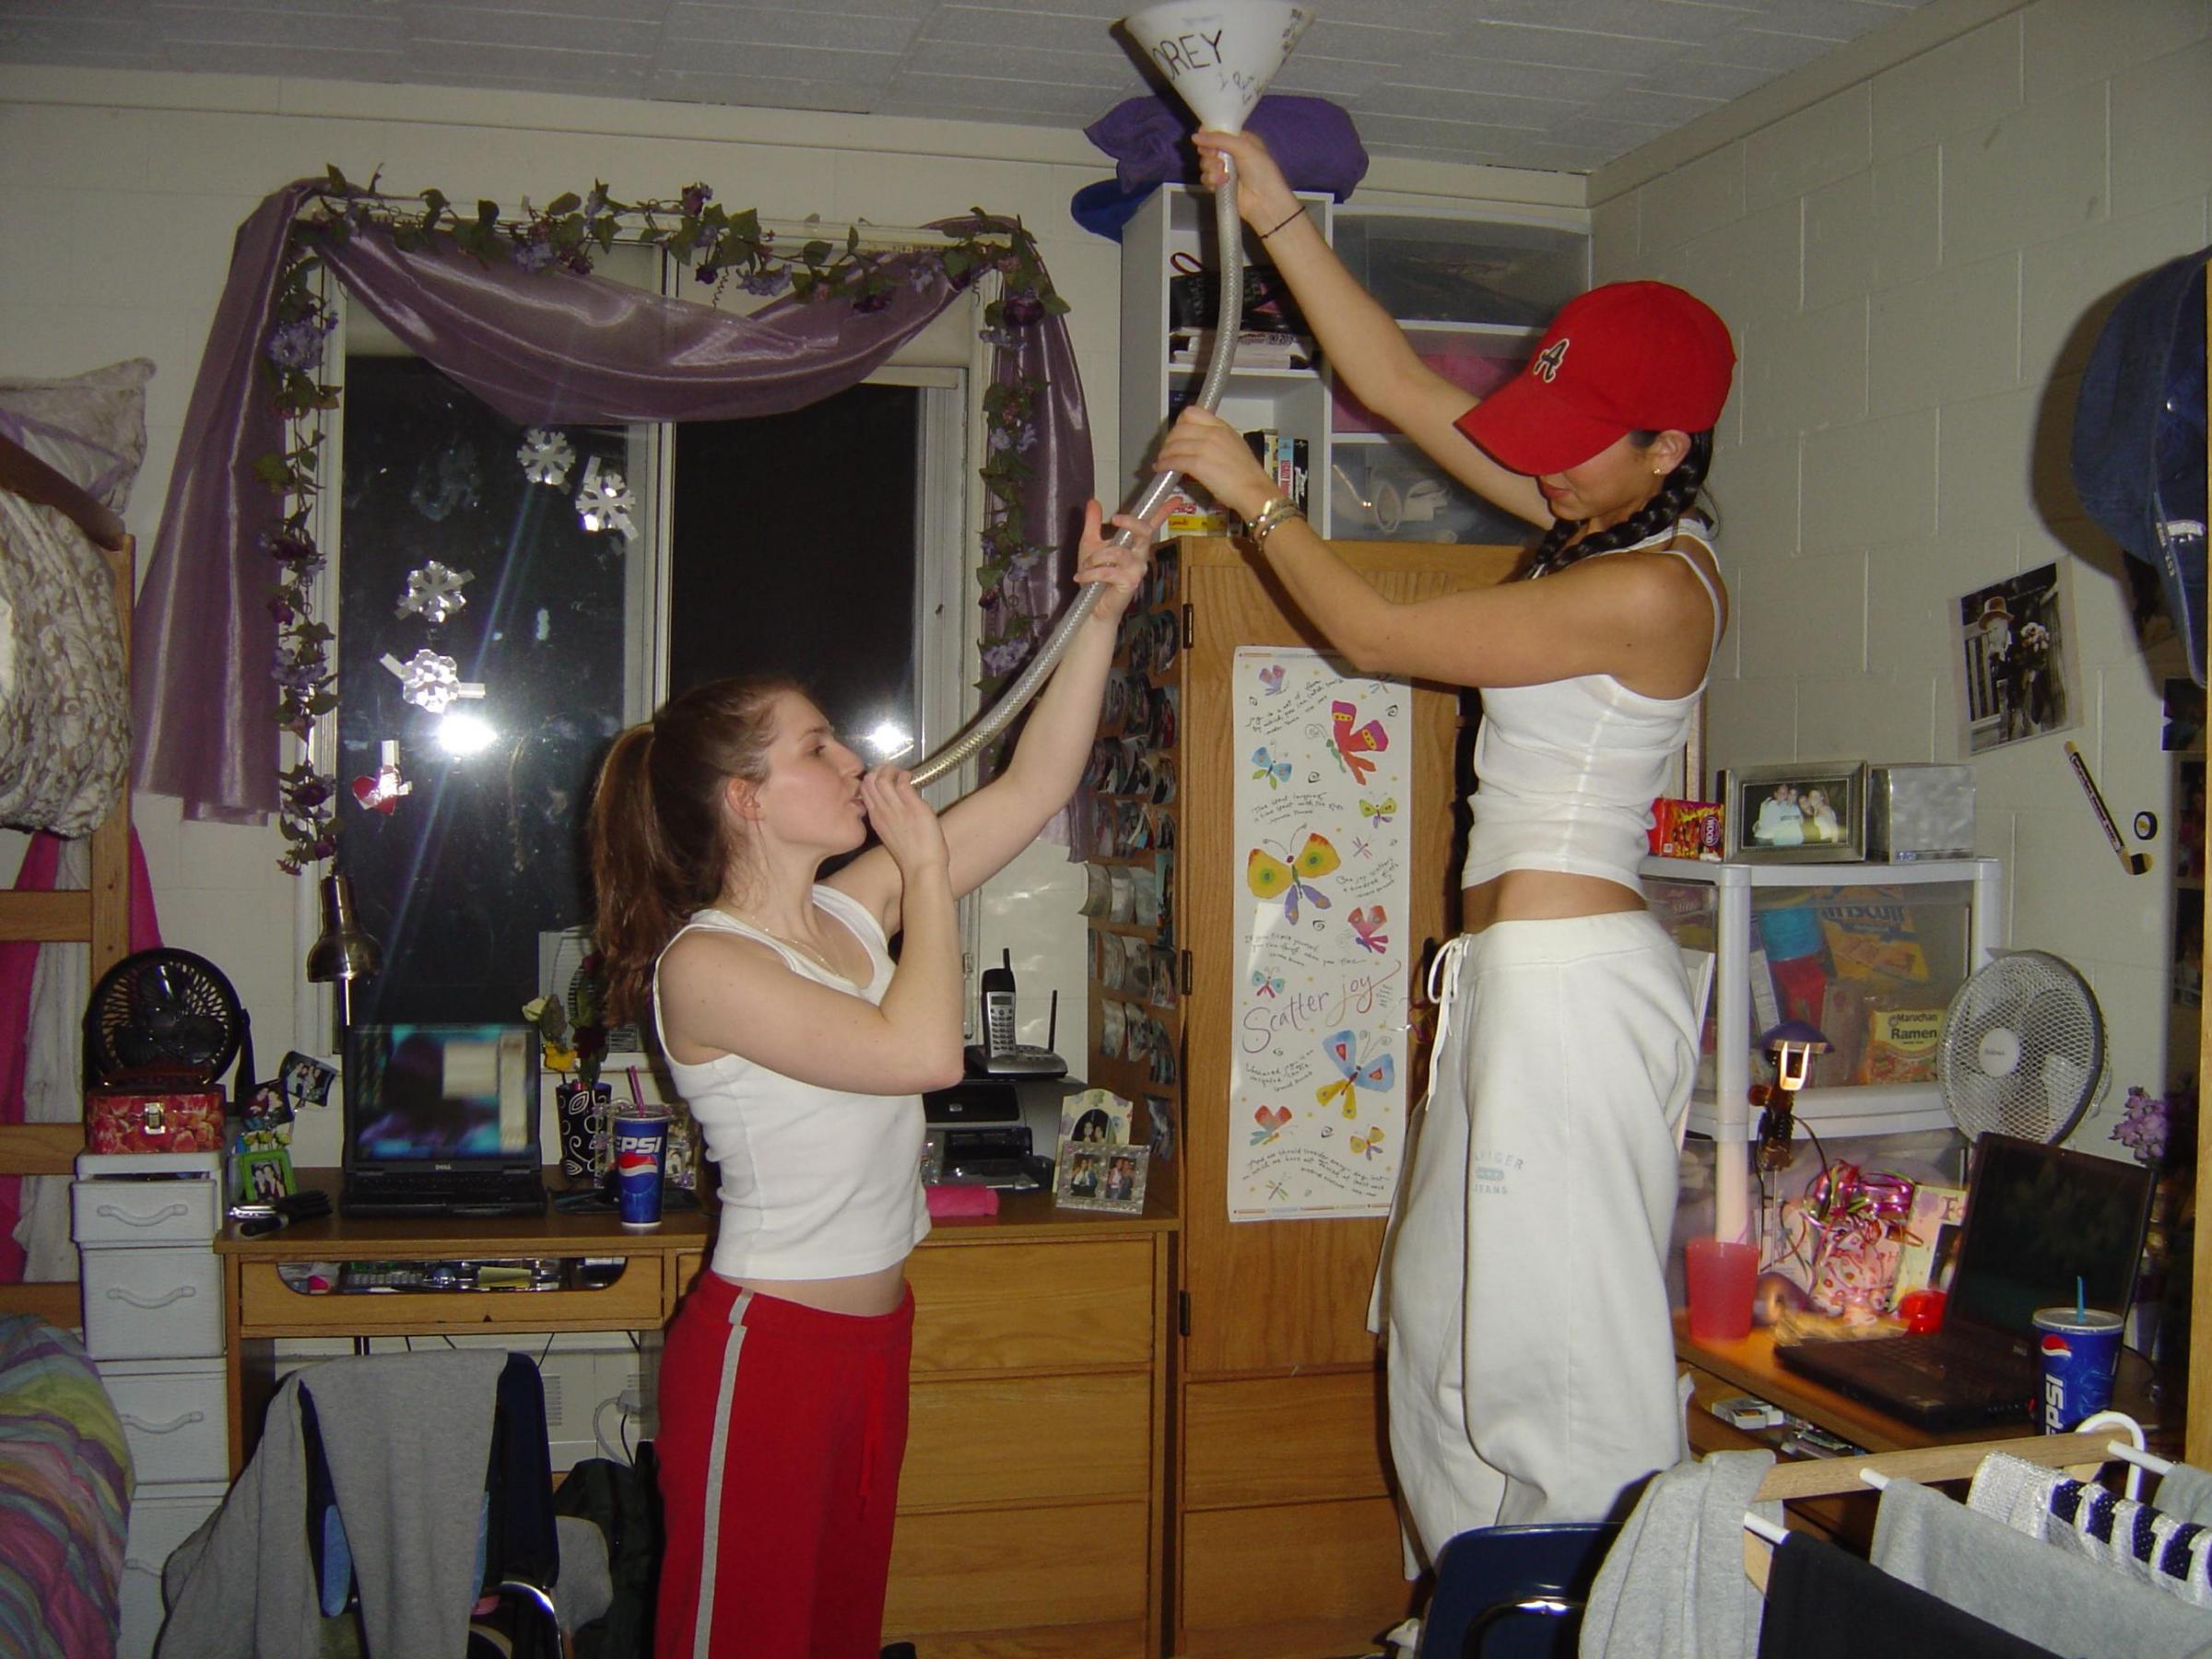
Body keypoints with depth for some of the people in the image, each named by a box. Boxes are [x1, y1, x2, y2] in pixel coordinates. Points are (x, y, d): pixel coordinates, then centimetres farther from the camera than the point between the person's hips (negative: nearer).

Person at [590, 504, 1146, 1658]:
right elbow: (922, 1051, -27)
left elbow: (1032, 789, 5)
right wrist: (926, 870, -14)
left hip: (873, 1332, 8)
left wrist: (1103, 616, -1)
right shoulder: (704, 966, -18)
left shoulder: (853, 910, 4)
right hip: (766, 1343, -8)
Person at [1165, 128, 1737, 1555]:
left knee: (1556, 1338, -4)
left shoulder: (1650, 589, -17)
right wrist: (1279, 217, 9)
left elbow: (1375, 636, -13)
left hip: (1567, 978, -10)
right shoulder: (1607, 526, 10)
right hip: (1521, 974, 10)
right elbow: (1401, 384, 13)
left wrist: (1254, 492, -1)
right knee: (1451, 1318, 17)